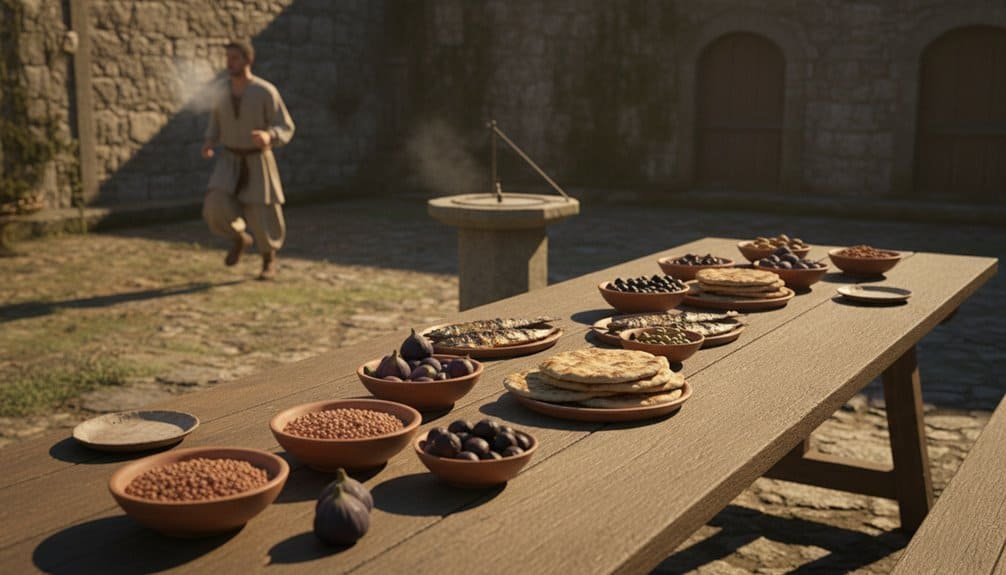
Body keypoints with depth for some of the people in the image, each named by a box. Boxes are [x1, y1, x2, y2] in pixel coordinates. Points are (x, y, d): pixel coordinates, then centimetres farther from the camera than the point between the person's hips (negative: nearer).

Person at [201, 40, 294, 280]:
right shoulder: (222, 92, 0)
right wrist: (209, 144, -6)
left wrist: (268, 137, -36)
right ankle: (239, 238, 13)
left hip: (258, 163, -3)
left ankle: (269, 261, 25)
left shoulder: (267, 92, -14)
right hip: (230, 163, 3)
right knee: (216, 208, -19)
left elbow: (285, 129, -12)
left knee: (262, 220, -4)